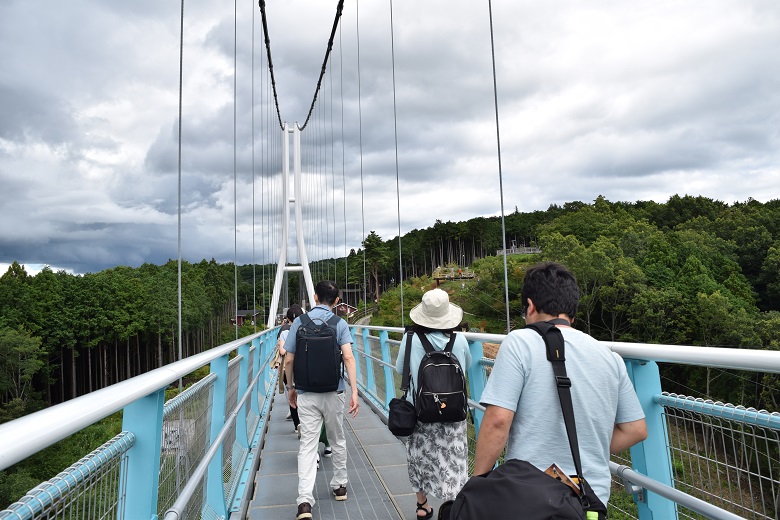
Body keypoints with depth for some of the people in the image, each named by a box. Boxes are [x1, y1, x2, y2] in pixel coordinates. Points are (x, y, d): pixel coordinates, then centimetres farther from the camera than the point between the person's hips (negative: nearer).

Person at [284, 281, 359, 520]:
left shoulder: (299, 322, -1)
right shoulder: (340, 324, -4)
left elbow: (289, 360, -1)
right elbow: (348, 357, -16)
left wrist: (291, 387, 12)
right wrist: (354, 390, -17)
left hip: (306, 394, 0)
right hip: (333, 393, 0)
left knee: (308, 445, 0)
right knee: (338, 441, 18)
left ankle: (305, 500, -10)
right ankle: (339, 485, 32)